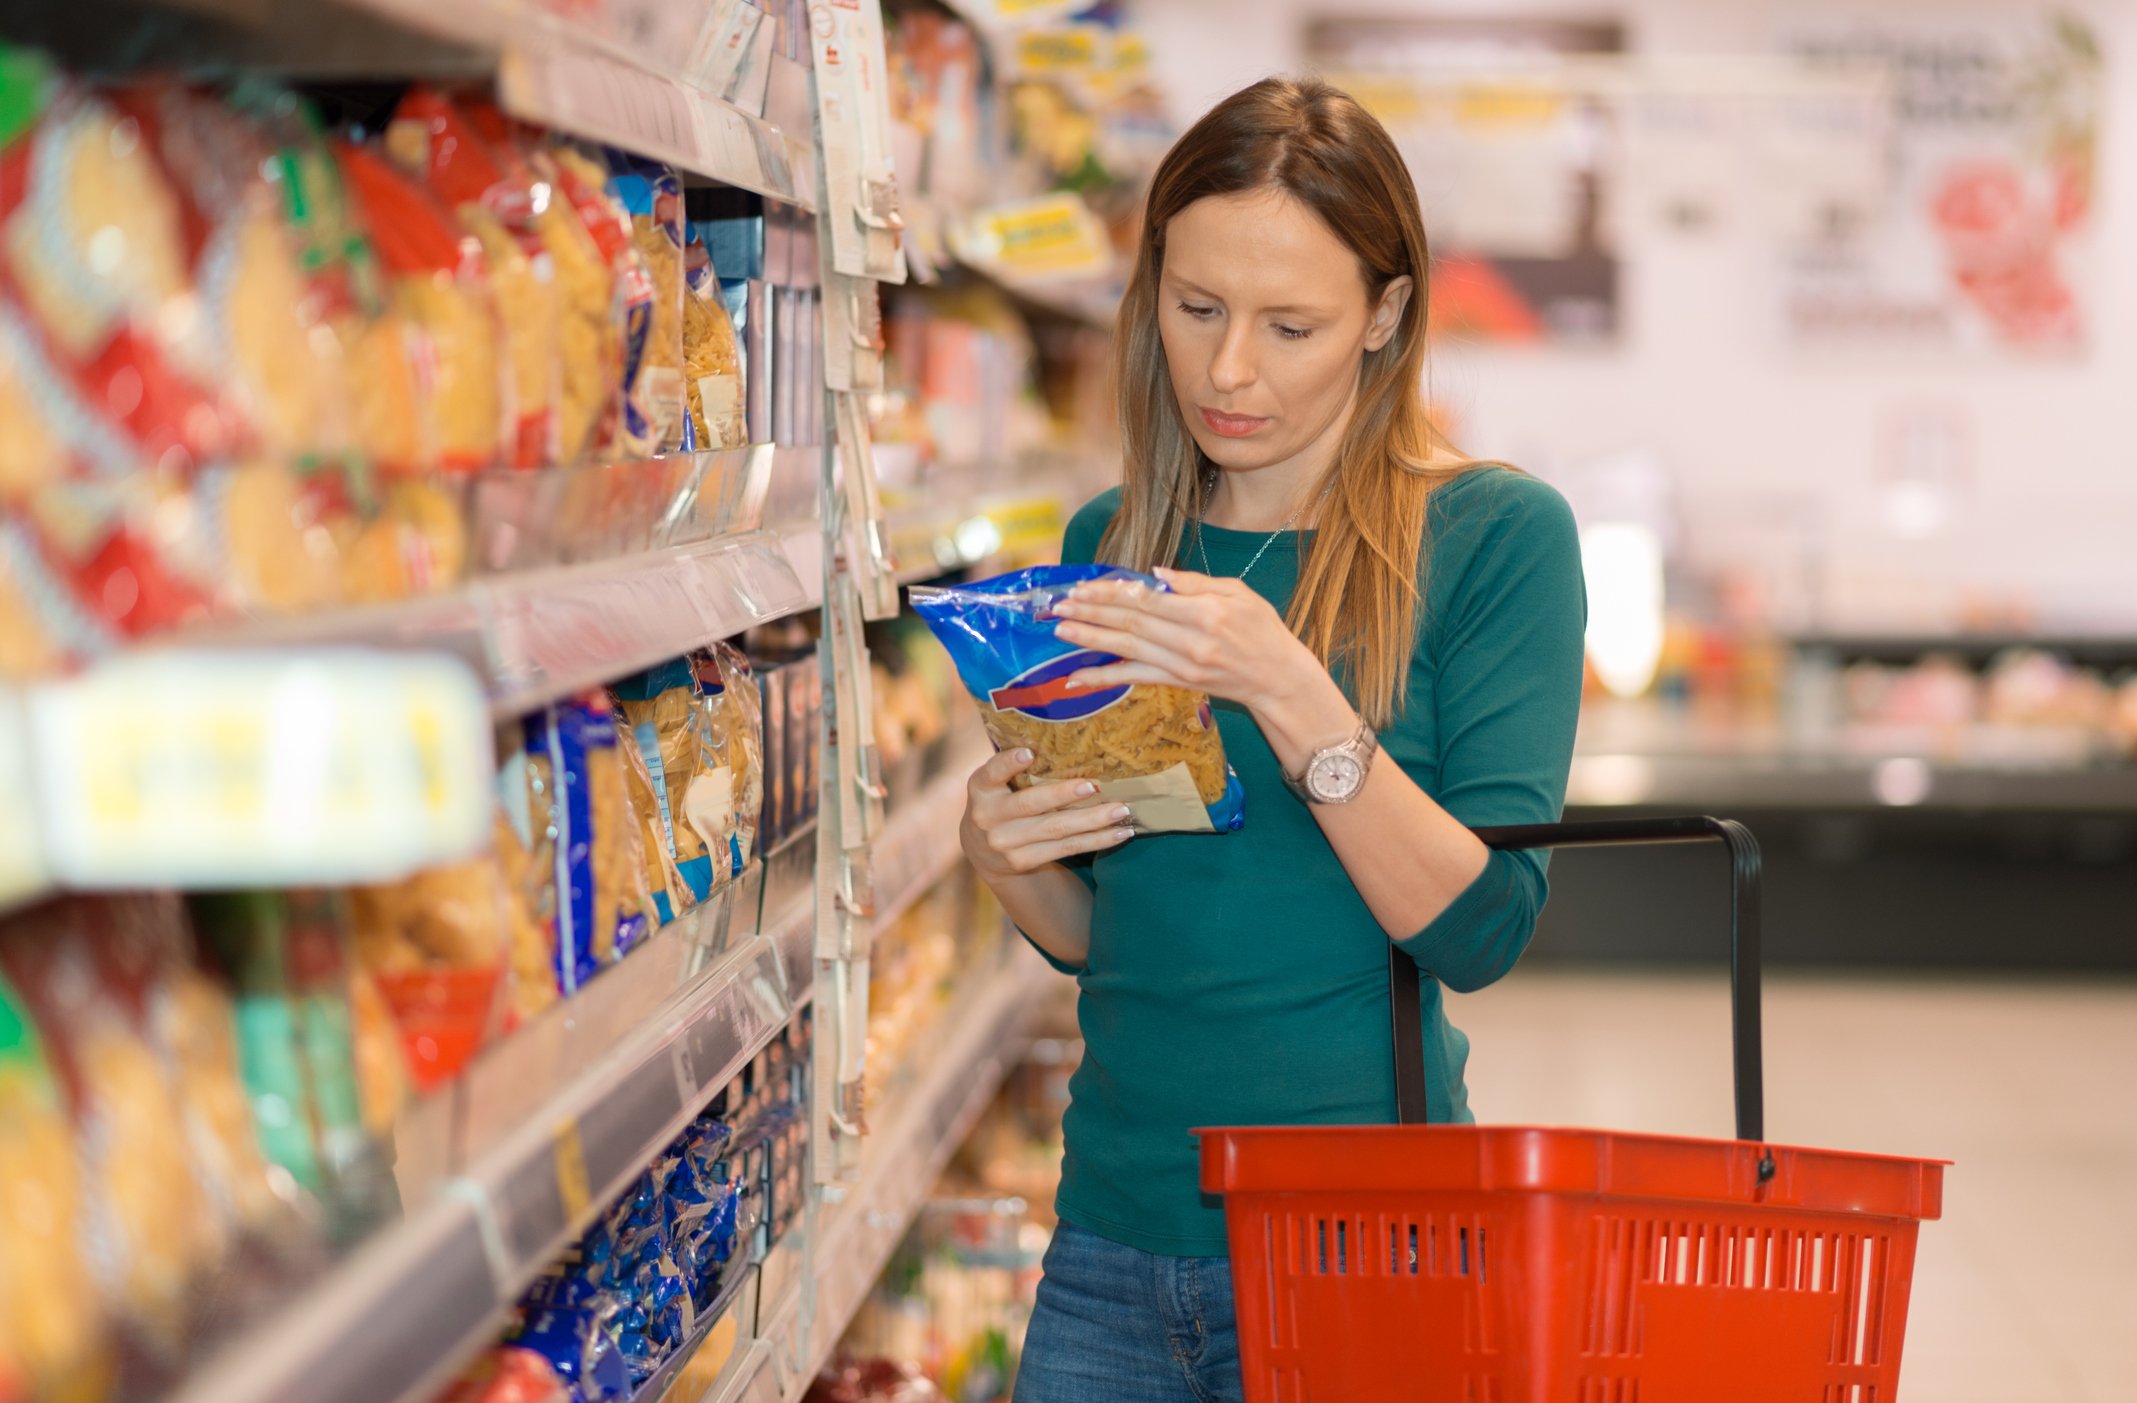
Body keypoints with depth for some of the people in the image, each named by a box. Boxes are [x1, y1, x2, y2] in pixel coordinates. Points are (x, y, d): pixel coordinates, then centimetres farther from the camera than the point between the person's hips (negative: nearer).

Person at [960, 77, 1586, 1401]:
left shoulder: (1497, 535, -7)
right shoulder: (1111, 543, 7)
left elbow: (1481, 929, -16)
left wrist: (1290, 698, -26)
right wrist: (1005, 856, -8)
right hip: (1116, 1237, 4)